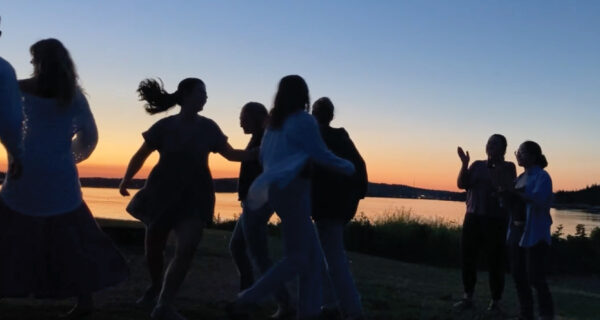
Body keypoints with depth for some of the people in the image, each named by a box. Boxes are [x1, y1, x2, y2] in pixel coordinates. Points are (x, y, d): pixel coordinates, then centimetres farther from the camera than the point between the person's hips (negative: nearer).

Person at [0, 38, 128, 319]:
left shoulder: (26, 87, 0)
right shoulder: (74, 95, 6)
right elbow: (89, 135, 10)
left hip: (28, 172, -2)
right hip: (61, 176, 2)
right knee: (70, 237, 10)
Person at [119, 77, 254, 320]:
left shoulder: (208, 127, 1)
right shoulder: (165, 126, -6)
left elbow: (231, 154, 7)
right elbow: (141, 156, 2)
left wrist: (259, 152, -4)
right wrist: (126, 180, -3)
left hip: (194, 195, 1)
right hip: (163, 193, -1)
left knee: (187, 249, -15)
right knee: (153, 247, 9)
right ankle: (156, 288, 40)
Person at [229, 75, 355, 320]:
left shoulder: (275, 122, 14)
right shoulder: (303, 120, -9)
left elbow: (263, 156, 19)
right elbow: (321, 155, -9)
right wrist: (348, 167, 7)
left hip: (278, 188, 9)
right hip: (292, 189, -9)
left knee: (313, 256, 8)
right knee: (296, 258, -6)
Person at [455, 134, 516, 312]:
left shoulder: (508, 167, 1)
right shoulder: (477, 165, 12)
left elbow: (506, 188, -14)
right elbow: (462, 184, 3)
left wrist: (496, 166, -17)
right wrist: (464, 164, -8)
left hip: (497, 220, -4)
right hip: (473, 217, 4)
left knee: (495, 261, -1)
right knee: (467, 257, 3)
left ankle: (495, 301, 9)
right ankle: (468, 297, 15)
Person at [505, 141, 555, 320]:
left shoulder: (542, 177, -8)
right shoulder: (521, 178, 15)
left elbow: (538, 199, -25)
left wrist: (513, 192, -21)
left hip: (534, 233, -8)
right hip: (516, 230, 8)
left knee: (535, 278, -7)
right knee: (518, 275, 9)